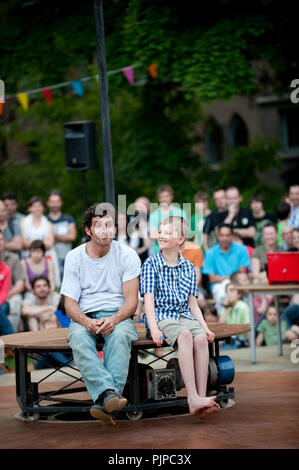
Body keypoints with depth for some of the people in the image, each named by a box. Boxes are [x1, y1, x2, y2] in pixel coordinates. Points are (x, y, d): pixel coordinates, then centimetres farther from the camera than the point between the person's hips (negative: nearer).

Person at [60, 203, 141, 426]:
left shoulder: (127, 255, 2)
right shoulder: (74, 257, 5)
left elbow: (131, 300, -3)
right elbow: (70, 303, 1)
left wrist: (114, 319, -25)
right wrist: (86, 322, -22)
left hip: (118, 316, -1)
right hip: (84, 317, 1)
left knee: (119, 335, -37)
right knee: (79, 338, -35)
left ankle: (104, 400, -49)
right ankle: (109, 393, -53)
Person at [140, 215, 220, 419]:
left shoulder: (189, 268, 15)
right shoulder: (151, 264, 4)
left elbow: (193, 303, 15)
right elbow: (149, 299, -5)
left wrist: (205, 327, 1)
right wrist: (154, 329, -18)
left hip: (184, 316, 4)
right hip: (162, 316, -4)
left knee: (200, 338, -30)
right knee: (185, 335, -35)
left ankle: (201, 397, -35)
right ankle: (193, 398, -42)